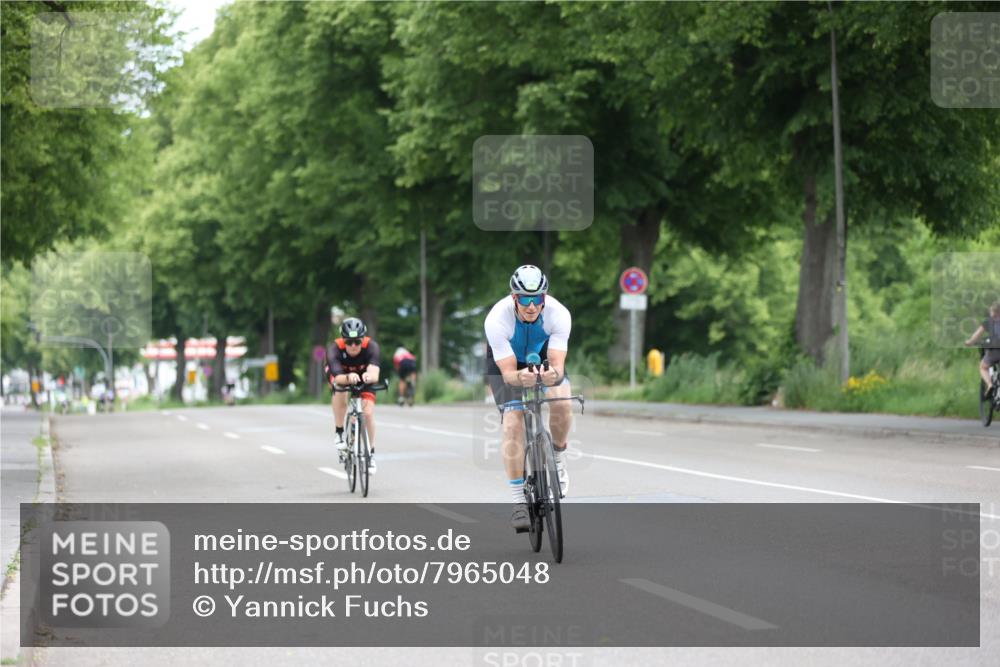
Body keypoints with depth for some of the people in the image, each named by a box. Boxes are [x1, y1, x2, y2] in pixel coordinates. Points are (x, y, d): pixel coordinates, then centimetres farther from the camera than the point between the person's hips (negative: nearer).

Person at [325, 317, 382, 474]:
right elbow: (339, 378, -50)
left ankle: (371, 453, 7)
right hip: (340, 374, -1)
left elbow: (375, 375, -50)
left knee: (368, 413, -13)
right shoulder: (334, 349, -37)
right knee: (340, 391, -35)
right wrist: (348, 378, -72)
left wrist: (369, 377, -73)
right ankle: (339, 433, -18)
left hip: (364, 375, 1)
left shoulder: (371, 346, -36)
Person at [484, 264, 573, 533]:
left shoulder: (559, 314, -32)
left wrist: (553, 374, -60)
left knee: (561, 402, -27)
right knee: (513, 424, -18)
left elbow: (557, 363, -36)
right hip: (506, 363, -1)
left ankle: (557, 458, 3)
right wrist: (520, 378, -58)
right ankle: (519, 502, -13)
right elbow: (508, 372, -35)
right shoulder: (497, 319, -36)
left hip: (542, 356, 1)